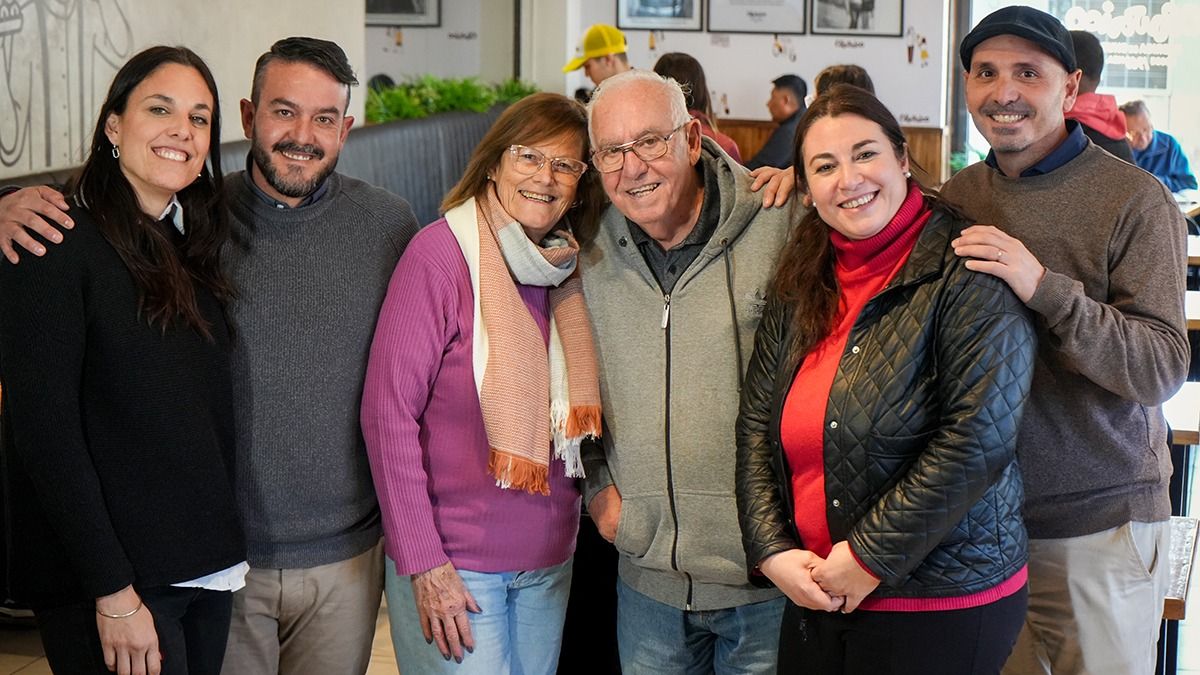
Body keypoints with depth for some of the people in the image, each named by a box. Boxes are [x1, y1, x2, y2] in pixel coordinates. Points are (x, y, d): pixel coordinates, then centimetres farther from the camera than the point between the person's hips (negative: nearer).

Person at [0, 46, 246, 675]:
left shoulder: (194, 247, 10)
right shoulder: (60, 245, -11)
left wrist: (227, 548, 4)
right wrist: (112, 592, -17)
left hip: (207, 570, 7)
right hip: (110, 582, -7)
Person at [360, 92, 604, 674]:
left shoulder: (570, 266, 4)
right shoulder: (441, 253, -13)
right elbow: (389, 413, -14)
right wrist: (423, 563, -16)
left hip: (549, 560, 6)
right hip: (453, 560, -5)